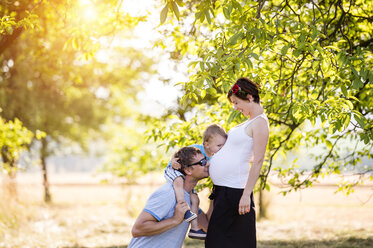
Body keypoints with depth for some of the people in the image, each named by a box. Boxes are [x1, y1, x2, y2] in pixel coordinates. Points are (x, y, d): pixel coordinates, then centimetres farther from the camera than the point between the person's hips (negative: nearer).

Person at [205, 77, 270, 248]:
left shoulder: (260, 122, -13)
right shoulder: (250, 122, 17)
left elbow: (258, 161, -19)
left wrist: (246, 194, -22)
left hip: (233, 190, -10)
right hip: (222, 189, 10)